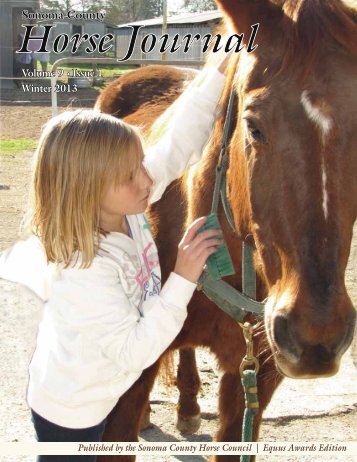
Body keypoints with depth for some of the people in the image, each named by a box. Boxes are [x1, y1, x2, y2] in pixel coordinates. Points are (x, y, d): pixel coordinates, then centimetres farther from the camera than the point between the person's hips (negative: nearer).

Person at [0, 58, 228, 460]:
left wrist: (219, 74, -16)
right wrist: (183, 279, -38)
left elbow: (178, 144, -11)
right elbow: (136, 349, -35)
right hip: (70, 413, -8)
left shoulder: (126, 208, -17)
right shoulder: (84, 272, -38)